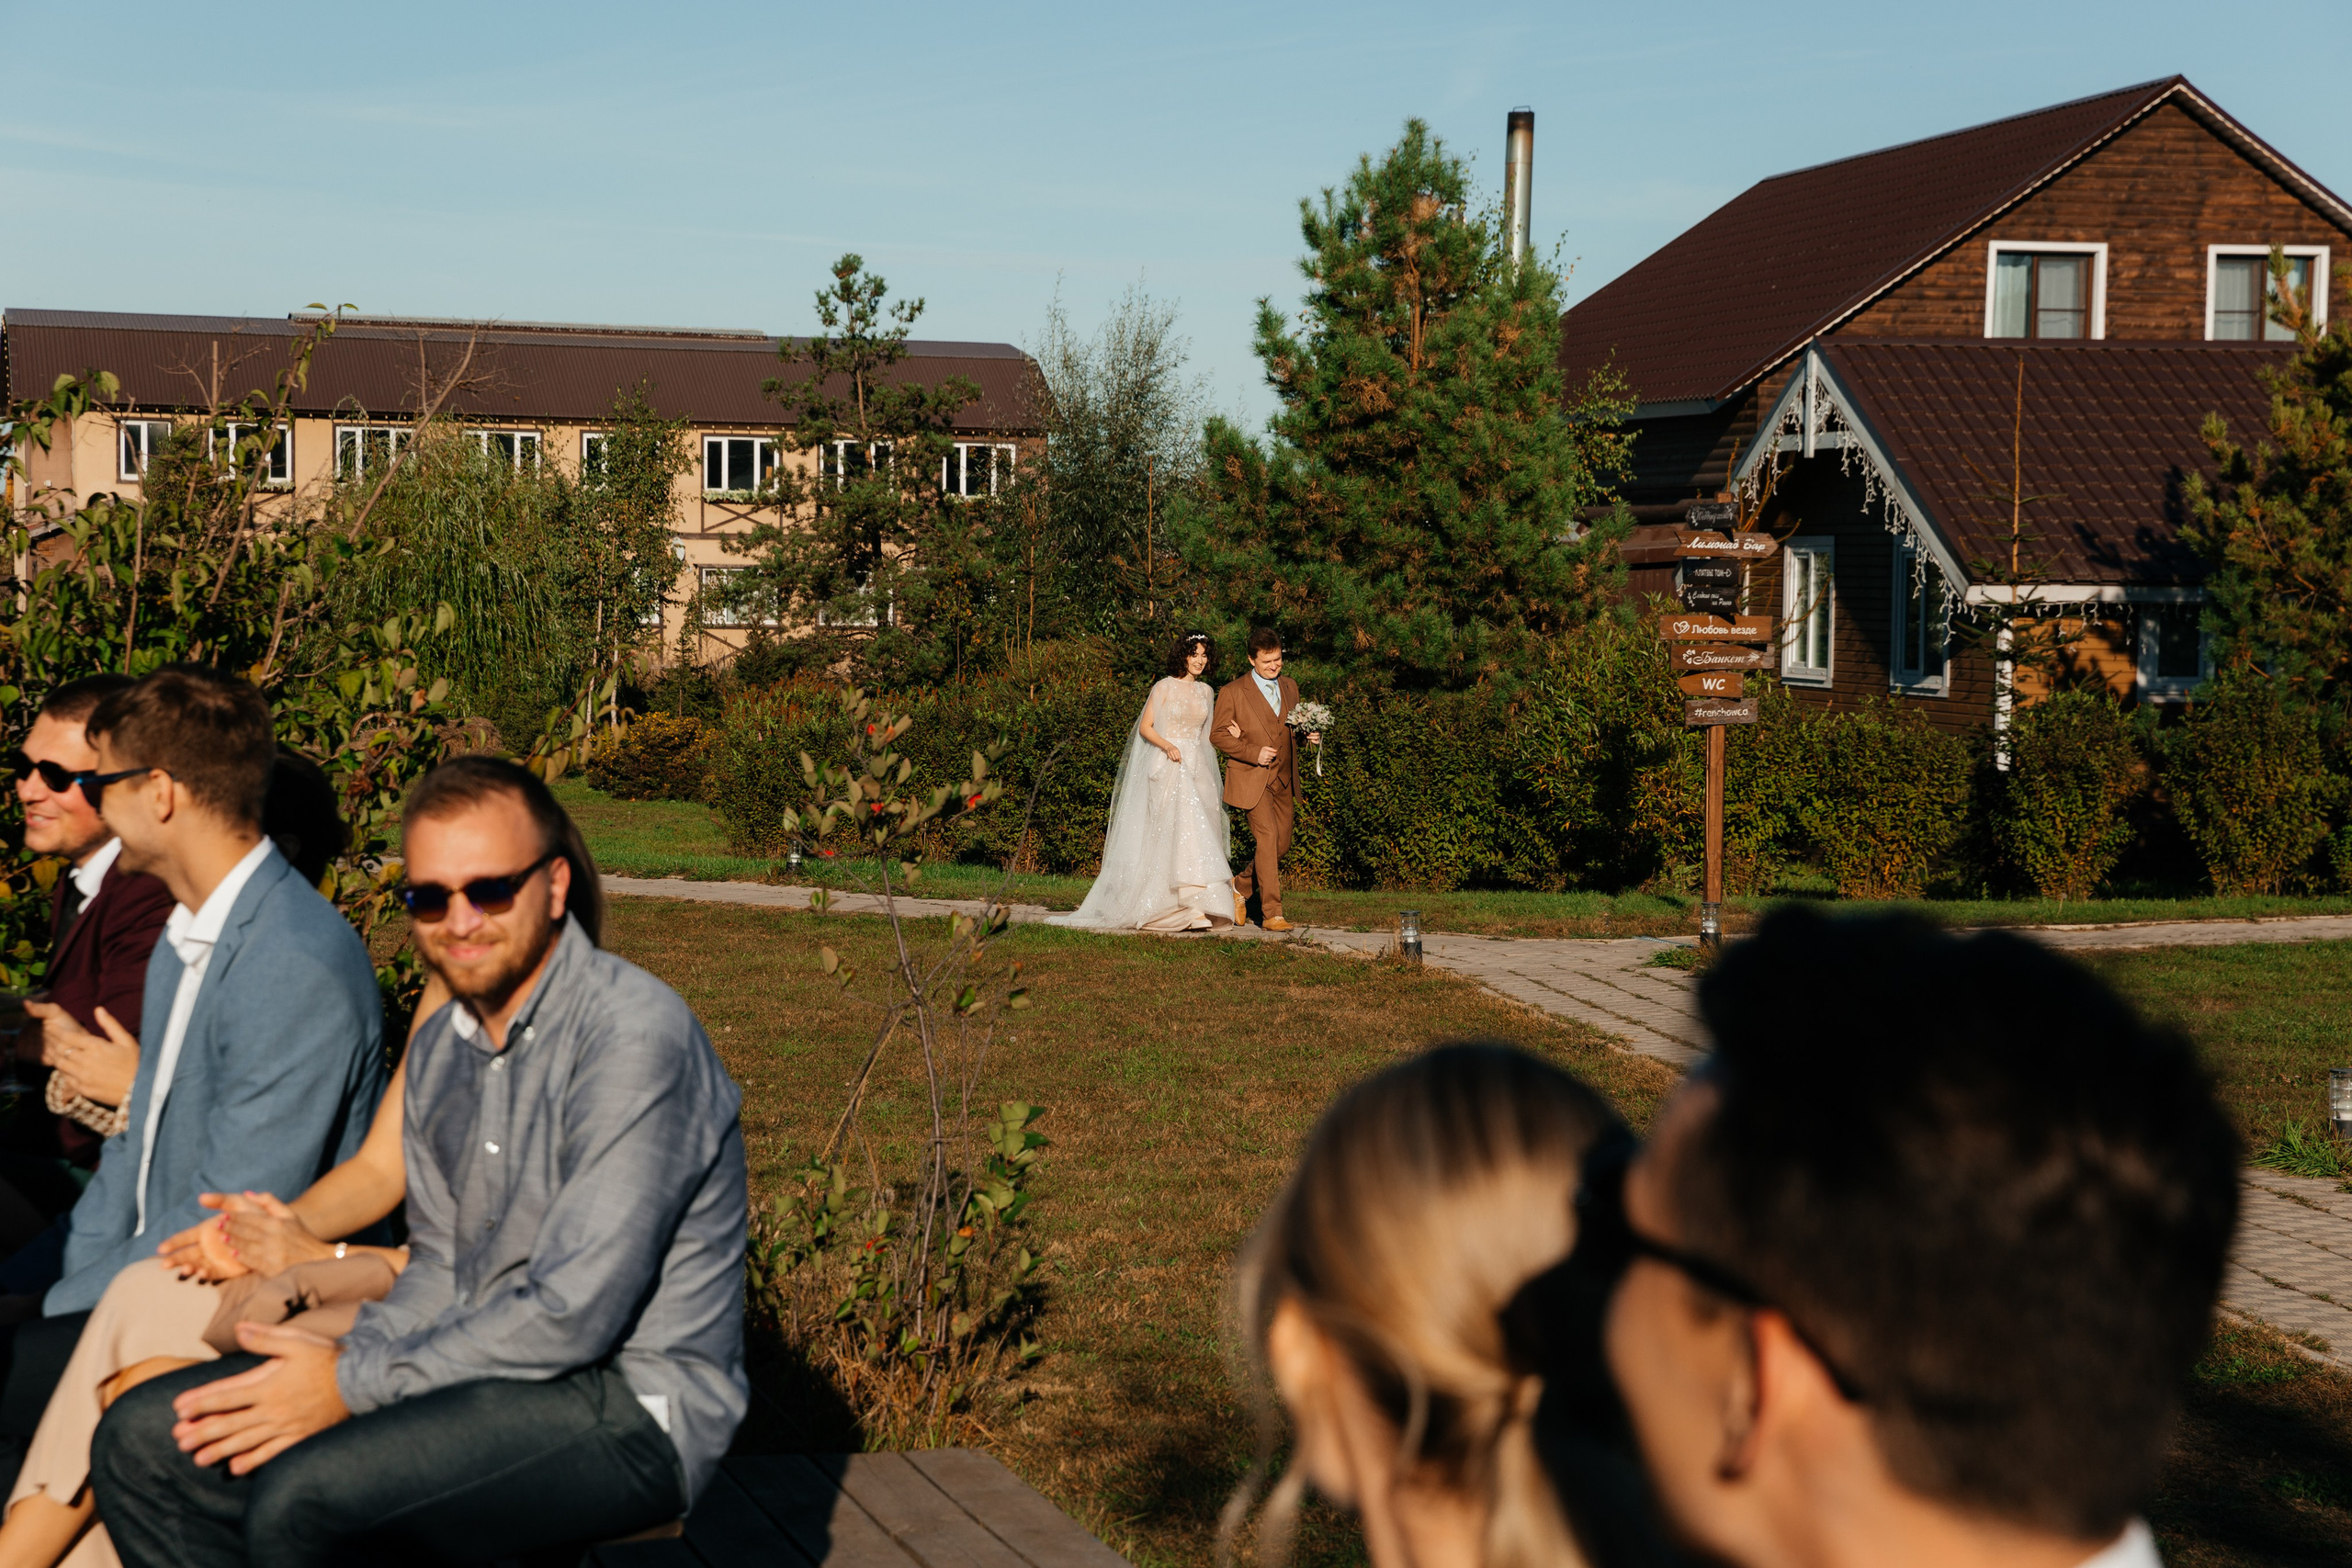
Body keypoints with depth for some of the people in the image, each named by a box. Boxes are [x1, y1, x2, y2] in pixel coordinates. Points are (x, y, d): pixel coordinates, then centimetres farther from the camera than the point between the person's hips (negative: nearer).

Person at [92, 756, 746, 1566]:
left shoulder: (634, 1033, -18)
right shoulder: (440, 1045, 11)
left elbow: (573, 1314, -22)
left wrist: (352, 1385, -16)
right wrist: (346, 1356, -5)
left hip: (630, 1405, -8)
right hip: (485, 1365, 9)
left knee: (303, 1493, -30)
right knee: (143, 1438, -3)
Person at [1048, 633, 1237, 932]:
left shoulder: (1205, 692, 14)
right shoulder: (1164, 687, -3)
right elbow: (1145, 727, -5)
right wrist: (1167, 746, -19)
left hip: (1197, 770, 6)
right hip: (1168, 768, -6)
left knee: (1199, 832, 0)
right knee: (1181, 829, -17)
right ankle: (1193, 908, -22)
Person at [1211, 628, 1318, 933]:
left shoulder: (1290, 687, 12)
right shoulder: (1233, 693, -5)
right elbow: (1218, 734, -5)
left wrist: (1308, 736, 0)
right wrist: (1253, 753, -16)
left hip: (1283, 781, 6)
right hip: (1251, 778, -6)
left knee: (1281, 845, 8)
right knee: (1267, 837, -17)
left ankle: (1242, 886, 33)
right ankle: (1271, 914, -16)